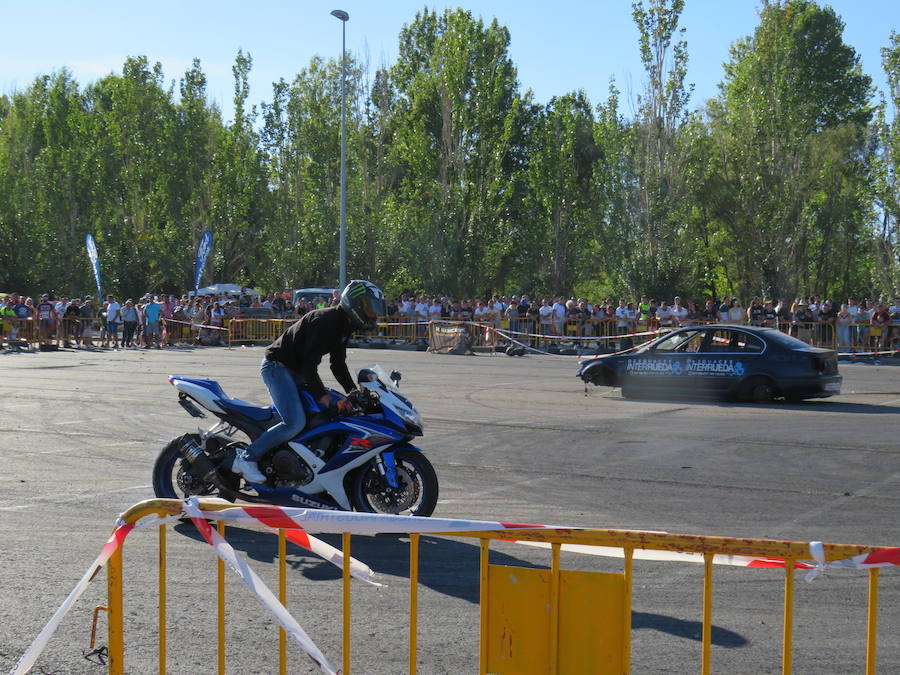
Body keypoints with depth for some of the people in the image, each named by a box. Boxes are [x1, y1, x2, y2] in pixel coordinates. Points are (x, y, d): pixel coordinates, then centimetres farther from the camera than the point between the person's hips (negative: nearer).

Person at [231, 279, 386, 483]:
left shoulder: (345, 325, 8)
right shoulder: (326, 320, -23)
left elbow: (338, 364, 13)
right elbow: (309, 363, -27)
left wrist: (354, 393, 2)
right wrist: (323, 396, -29)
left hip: (295, 371, 11)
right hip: (277, 366, -11)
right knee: (295, 422, -24)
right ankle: (246, 457, -17)